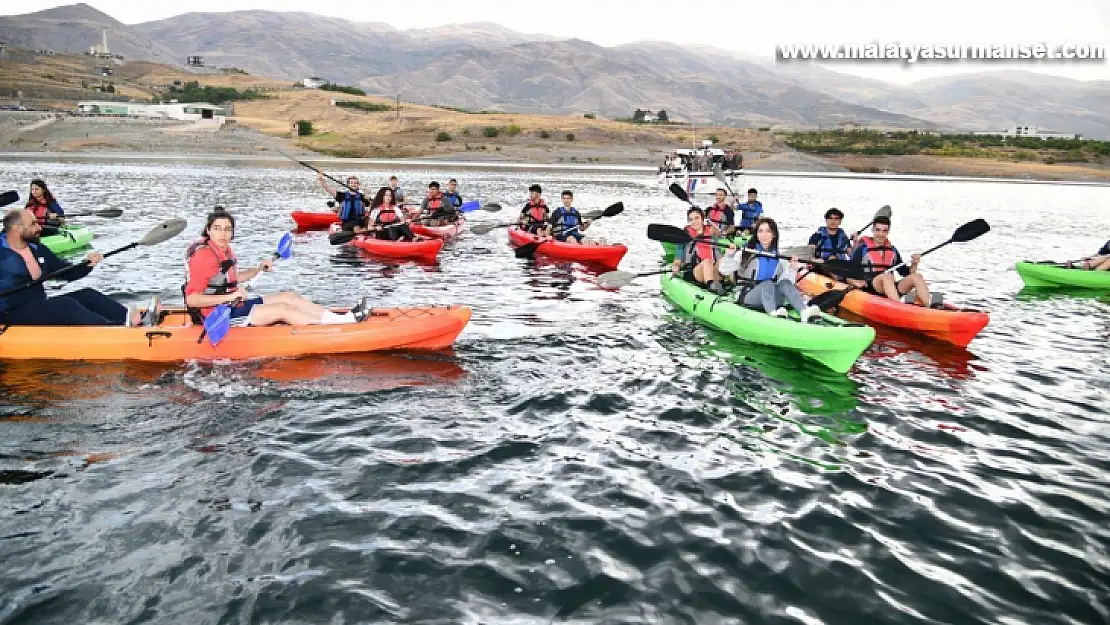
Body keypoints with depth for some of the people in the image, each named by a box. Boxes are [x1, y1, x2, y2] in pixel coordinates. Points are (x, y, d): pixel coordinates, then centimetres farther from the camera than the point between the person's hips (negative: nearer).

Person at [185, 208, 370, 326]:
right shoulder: (204, 255, -20)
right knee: (282, 310, -17)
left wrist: (258, 269, 10)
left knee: (290, 297, 3)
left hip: (233, 306, 10)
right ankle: (346, 322, -16)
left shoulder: (224, 249, 8)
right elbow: (191, 299, -25)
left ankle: (344, 317, -4)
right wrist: (230, 296, -30)